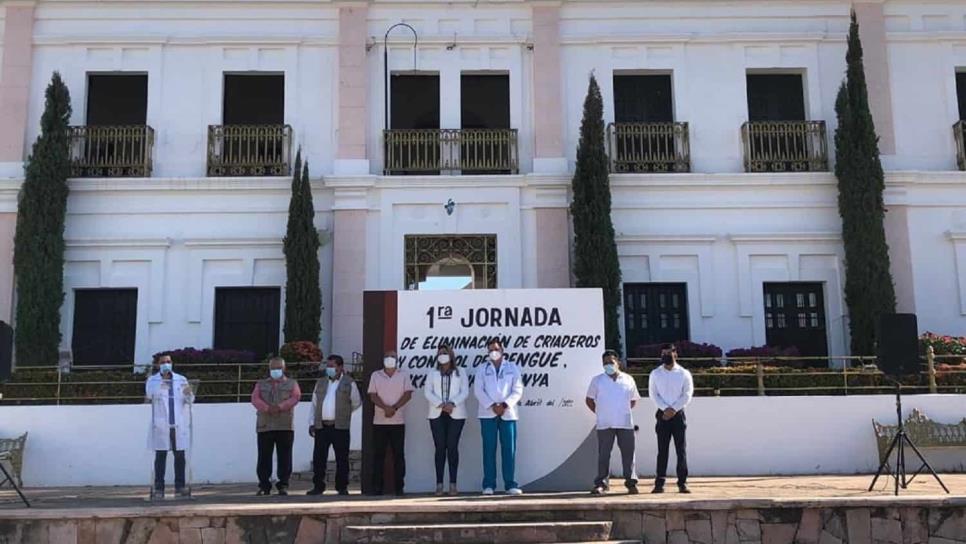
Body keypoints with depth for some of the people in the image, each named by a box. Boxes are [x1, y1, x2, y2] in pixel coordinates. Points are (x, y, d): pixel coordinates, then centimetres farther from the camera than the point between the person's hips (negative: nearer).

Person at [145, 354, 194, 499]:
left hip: (179, 425, 2)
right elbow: (149, 395, -15)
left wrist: (188, 394, -17)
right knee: (160, 456, -1)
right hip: (161, 425, -2)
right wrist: (162, 379, -23)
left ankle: (180, 487, 8)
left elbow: (190, 400, 6)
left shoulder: (181, 380, 12)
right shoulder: (153, 380, 5)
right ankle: (159, 488, 3)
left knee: (180, 456, 3)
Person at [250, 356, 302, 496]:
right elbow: (255, 398, 0)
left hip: (285, 426, -1)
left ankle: (283, 485, 4)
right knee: (264, 457, 0)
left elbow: (295, 397, -4)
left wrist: (280, 407, -21)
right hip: (264, 426, 1)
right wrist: (267, 408, -19)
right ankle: (264, 486, 7)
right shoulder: (261, 384, 18)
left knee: (284, 457, -2)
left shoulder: (292, 384, 14)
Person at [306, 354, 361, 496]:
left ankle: (342, 487, 8)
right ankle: (318, 486, 12)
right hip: (321, 426, 4)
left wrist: (343, 413, 9)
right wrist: (312, 423, 8)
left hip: (340, 427, -4)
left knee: (342, 459, 0)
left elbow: (357, 402, 9)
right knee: (318, 458, 3)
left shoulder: (349, 383, 2)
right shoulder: (320, 382, 15)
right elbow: (314, 404, 16)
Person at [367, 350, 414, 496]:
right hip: (379, 422, 1)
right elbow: (373, 396, -1)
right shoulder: (375, 376, 8)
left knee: (398, 454, 1)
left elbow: (408, 394, -2)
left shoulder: (404, 375, 7)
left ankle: (399, 487, 5)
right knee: (378, 454, 1)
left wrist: (394, 408, -15)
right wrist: (385, 407, -17)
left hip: (398, 422, 0)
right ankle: (377, 487, 5)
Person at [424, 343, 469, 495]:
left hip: (456, 414, -1)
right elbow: (428, 392, 2)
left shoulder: (459, 373, 10)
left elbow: (464, 392, 1)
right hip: (437, 415, 1)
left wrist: (452, 404, -15)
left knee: (452, 447, -4)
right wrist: (441, 404, -13)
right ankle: (439, 484, -1)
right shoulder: (433, 374, 14)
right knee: (440, 448, -2)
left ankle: (453, 484, -2)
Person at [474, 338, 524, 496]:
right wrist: (492, 406, -13)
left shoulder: (512, 368, 10)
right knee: (489, 449, 0)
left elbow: (517, 391, 3)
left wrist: (504, 405, -12)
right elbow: (478, 390, 0)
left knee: (509, 449, -2)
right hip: (488, 414, 0)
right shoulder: (482, 369, 10)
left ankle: (510, 484, 2)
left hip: (508, 413, 0)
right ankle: (488, 485, 3)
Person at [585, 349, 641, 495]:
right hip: (604, 425, -1)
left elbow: (633, 400, 17)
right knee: (603, 455, 0)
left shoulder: (628, 379, 8)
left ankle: (631, 482, 10)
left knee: (628, 453, 2)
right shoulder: (597, 380, 5)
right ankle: (601, 483, 4)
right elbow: (589, 400, 11)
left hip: (625, 424, 1)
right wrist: (600, 412, 4)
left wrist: (623, 411, 8)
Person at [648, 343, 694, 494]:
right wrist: (665, 408, -12)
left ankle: (682, 483, 2)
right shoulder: (655, 373, 5)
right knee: (662, 450, 1)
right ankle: (659, 483, 2)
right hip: (662, 414, 1)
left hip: (678, 414, -1)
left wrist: (673, 409, -12)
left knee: (681, 449, -1)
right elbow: (653, 394, 0)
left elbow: (687, 395, -3)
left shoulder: (684, 373, 2)